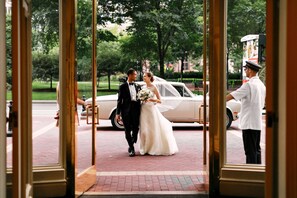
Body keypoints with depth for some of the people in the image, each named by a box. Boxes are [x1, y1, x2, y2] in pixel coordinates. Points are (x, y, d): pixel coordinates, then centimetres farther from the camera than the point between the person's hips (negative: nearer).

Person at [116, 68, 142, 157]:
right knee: (128, 130, -2)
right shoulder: (123, 86, 2)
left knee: (136, 129, 4)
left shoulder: (138, 86, 13)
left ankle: (131, 145, 27)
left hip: (136, 110, 3)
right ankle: (132, 149, 4)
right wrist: (118, 113, -6)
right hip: (126, 110, -3)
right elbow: (119, 100, 0)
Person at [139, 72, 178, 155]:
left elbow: (159, 100, -7)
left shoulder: (154, 87, -5)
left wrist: (150, 99, -20)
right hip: (144, 110, 5)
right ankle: (146, 148, 13)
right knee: (144, 130, 3)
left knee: (154, 129, -2)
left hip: (151, 110, -5)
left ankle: (155, 148, 9)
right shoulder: (143, 88, 11)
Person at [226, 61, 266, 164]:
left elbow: (232, 96, -15)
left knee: (250, 151, -4)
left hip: (249, 123, -9)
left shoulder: (249, 85, -15)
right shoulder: (261, 85, 12)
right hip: (258, 123, 9)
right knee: (256, 149, 14)